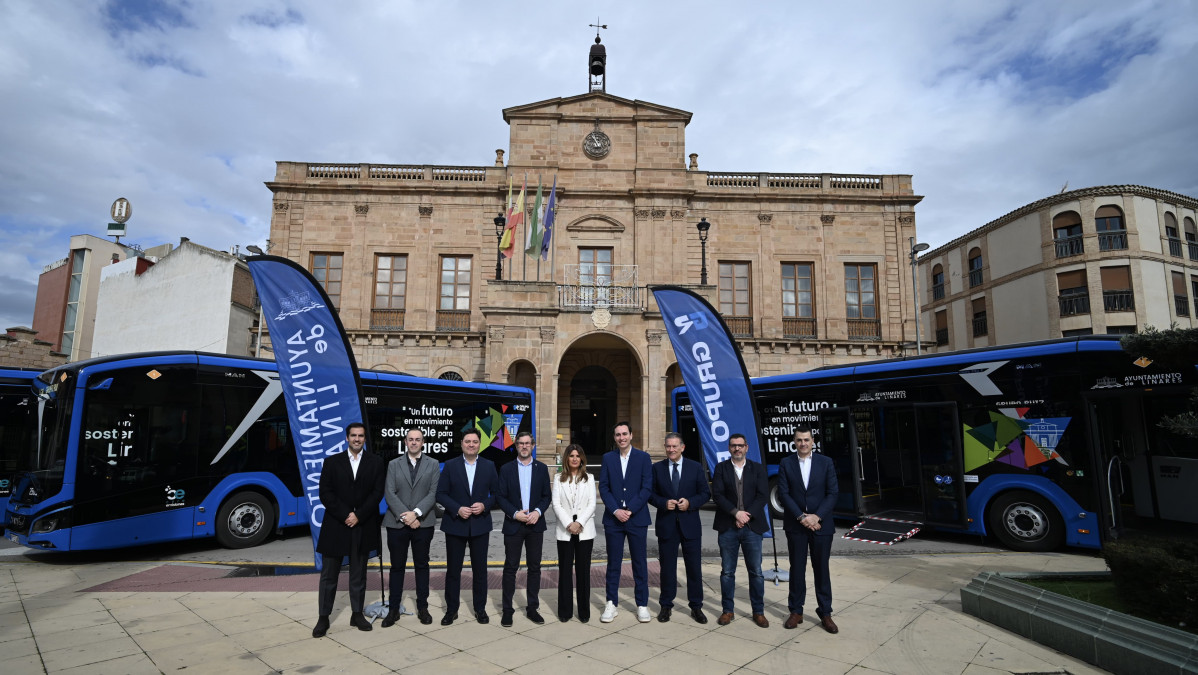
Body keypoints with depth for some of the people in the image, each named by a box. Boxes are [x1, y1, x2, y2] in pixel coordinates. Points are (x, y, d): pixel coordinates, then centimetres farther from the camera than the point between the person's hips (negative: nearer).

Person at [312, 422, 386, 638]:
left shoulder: (376, 462, 3)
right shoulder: (332, 462, 4)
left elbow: (378, 492, -4)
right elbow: (325, 494, -3)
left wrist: (358, 515, -13)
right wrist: (345, 515, -13)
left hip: (363, 527, 0)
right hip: (335, 527, 0)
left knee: (358, 575, 10)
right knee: (329, 575, 6)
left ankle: (357, 614, 21)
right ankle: (323, 618, 17)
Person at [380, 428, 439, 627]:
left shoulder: (433, 464, 4)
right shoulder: (394, 465, 6)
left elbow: (433, 493, -4)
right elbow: (389, 493, -3)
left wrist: (416, 513, -16)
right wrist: (404, 515, -13)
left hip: (423, 523, 0)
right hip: (397, 523, 0)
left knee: (422, 565, 8)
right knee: (397, 567, 8)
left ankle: (422, 608, 18)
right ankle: (393, 610, 18)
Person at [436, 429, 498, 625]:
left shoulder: (489, 466, 2)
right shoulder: (450, 465, -1)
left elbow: (496, 493, 3)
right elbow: (441, 494, -3)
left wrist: (485, 505, -14)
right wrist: (457, 509, -16)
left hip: (480, 525, 1)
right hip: (455, 524, 0)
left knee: (480, 569, 9)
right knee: (453, 569, 8)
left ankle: (480, 609, 23)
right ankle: (451, 610, 22)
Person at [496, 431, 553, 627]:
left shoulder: (542, 469, 5)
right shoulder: (506, 469, 1)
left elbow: (547, 496, 5)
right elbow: (500, 496, -2)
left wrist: (538, 512, -12)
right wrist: (515, 513, -14)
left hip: (535, 524, 2)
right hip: (513, 524, -1)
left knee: (534, 567, 8)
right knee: (510, 567, 3)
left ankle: (532, 608, 19)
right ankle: (507, 610, 14)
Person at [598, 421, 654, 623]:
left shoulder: (643, 457, 0)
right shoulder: (608, 458, 5)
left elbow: (647, 488, -5)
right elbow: (603, 487, 1)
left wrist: (629, 510, -12)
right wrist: (616, 510, -11)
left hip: (637, 518, -1)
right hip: (613, 518, 1)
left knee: (640, 563, 7)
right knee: (613, 563, 8)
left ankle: (642, 605, 19)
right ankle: (611, 604, 19)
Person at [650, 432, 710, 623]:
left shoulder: (695, 467, 1)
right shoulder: (657, 468, 2)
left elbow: (705, 493, 2)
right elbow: (651, 493, 3)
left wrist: (690, 502, -15)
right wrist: (664, 503, -15)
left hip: (690, 524, 0)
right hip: (666, 525, 0)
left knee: (694, 567, 6)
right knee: (667, 567, 9)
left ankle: (696, 607, 21)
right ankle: (666, 606, 23)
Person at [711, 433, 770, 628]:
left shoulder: (757, 468, 7)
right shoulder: (721, 468, 4)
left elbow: (763, 495, -2)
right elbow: (717, 494, -5)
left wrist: (747, 515, -12)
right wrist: (736, 513, -15)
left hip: (752, 526, 0)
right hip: (727, 526, 0)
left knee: (756, 572, 5)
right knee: (727, 572, 6)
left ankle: (758, 612, 18)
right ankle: (728, 611, 17)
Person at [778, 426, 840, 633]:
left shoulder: (826, 462, 0)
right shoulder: (786, 463, 0)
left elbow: (833, 493, -4)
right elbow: (783, 494, -5)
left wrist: (817, 516, -14)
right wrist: (801, 517, -14)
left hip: (821, 524, 0)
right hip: (795, 525, 0)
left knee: (821, 569, 8)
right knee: (797, 569, 8)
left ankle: (825, 613, 19)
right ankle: (796, 611, 18)